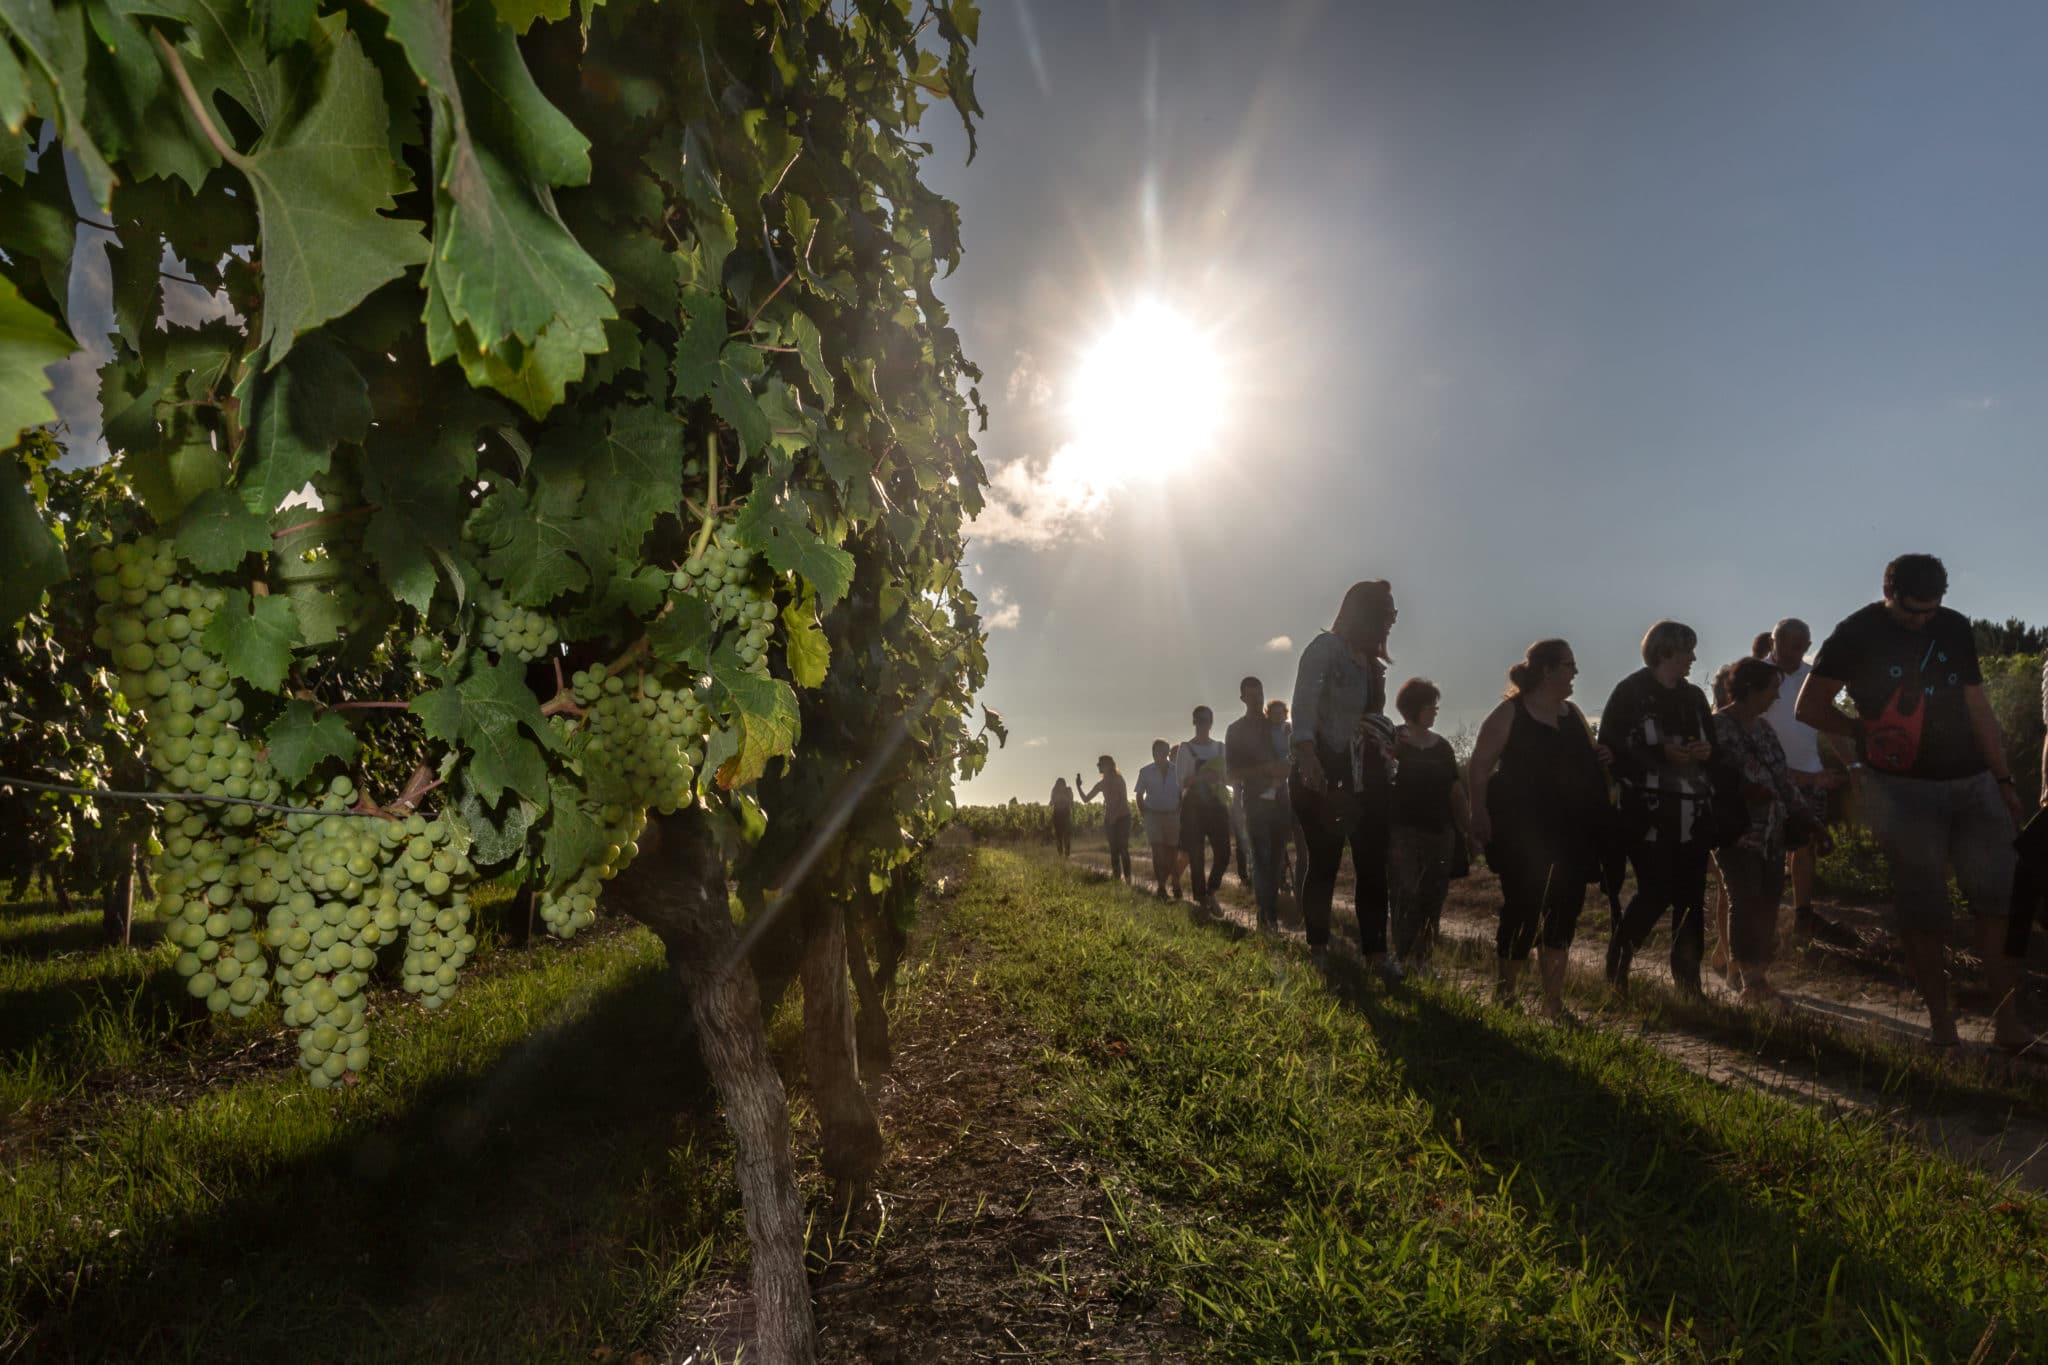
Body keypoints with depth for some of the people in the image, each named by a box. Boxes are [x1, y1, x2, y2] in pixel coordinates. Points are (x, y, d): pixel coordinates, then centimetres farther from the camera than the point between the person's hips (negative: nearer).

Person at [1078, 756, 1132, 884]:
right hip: (1110, 820, 5)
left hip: (1122, 817, -5)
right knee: (1114, 850, 4)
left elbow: (1124, 800, -12)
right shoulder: (1101, 784, 9)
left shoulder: (1118, 780, -5)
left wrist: (1115, 816, -20)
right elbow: (1086, 799, 10)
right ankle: (1116, 876, 7)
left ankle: (1127, 878, -9)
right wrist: (1078, 786, -5)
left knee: (1123, 849, -10)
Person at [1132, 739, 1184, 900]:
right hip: (1153, 815, -1)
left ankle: (1175, 885, 15)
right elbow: (1139, 796, 7)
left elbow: (1183, 794, 6)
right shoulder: (1146, 771, 1)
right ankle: (1160, 885, -15)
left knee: (1172, 852, 3)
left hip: (1172, 816, 1)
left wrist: (1180, 813, -3)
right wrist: (1144, 815, 0)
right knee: (1158, 850, -13)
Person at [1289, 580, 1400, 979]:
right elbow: (1304, 703, -19)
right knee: (1323, 864, -1)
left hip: (1365, 775, 7)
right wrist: (1306, 754, -32)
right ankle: (1318, 950, 11)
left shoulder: (1371, 664, 17)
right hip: (1324, 772, -7)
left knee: (1373, 867, 2)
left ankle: (1376, 952, 5)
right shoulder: (1326, 647, -6)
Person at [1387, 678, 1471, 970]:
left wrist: (1470, 830, 10)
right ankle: (1403, 959, -8)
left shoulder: (1442, 746, 13)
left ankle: (1423, 959, 16)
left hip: (1440, 834, 5)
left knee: (1433, 899, 6)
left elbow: (1456, 792, 14)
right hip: (1404, 833, -5)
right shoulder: (1392, 741, -1)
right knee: (1406, 896, -13)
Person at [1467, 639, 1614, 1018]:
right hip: (1523, 834, -6)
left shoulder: (1572, 714, 15)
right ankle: (1504, 992, 16)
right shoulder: (1509, 713, -5)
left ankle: (1553, 1002, 13)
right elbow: (1479, 769, -9)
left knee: (1562, 913, 4)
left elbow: (1585, 761, 28)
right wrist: (1480, 816, -18)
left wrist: (1603, 758, 4)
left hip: (1571, 833, 6)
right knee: (1523, 909, -3)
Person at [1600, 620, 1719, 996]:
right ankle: (1615, 969, 12)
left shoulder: (1694, 696, 16)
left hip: (1693, 811, 6)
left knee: (1691, 895, 4)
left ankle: (1688, 980, 13)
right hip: (1648, 812, -6)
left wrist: (1707, 751, -1)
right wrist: (1662, 753, -18)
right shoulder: (1630, 692, -3)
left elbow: (1713, 744, 22)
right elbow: (1611, 747, -9)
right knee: (1656, 892, -9)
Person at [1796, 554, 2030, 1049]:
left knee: (2000, 897, 0)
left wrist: (2003, 779, 12)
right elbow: (1809, 706, 0)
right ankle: (1940, 1020, 9)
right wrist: (1867, 730, -3)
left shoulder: (1955, 628, 10)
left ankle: (2008, 1020, 8)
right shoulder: (1856, 634, -4)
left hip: (1974, 783, 5)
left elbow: (1978, 707, 14)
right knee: (1921, 909, -1)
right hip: (1903, 789, -4)